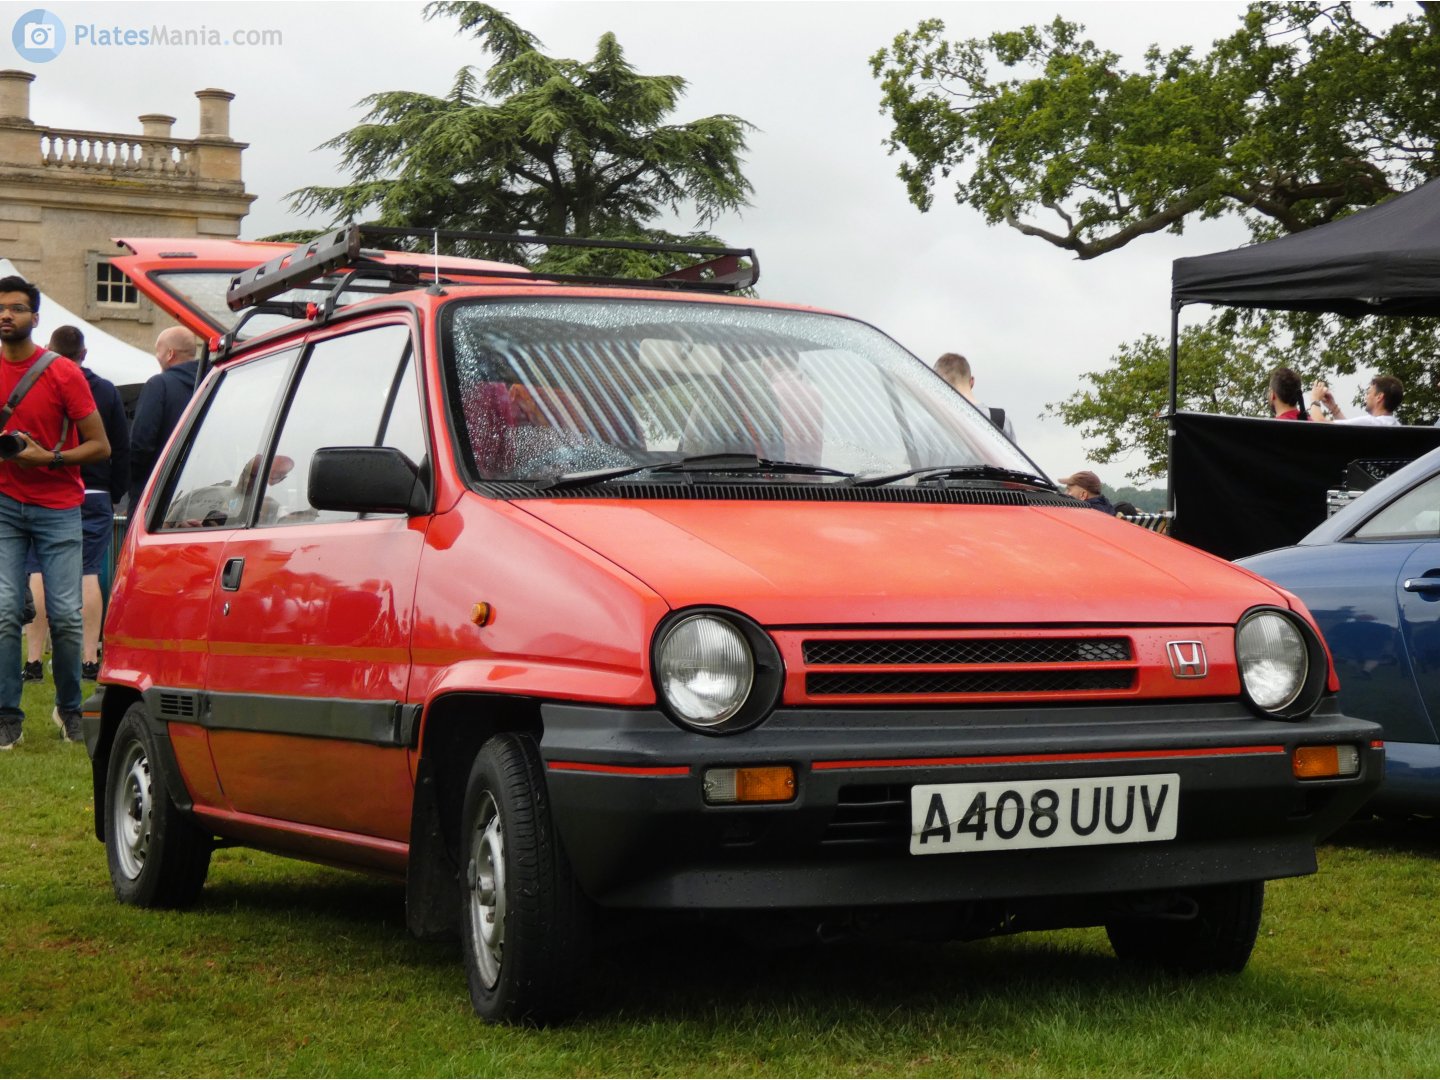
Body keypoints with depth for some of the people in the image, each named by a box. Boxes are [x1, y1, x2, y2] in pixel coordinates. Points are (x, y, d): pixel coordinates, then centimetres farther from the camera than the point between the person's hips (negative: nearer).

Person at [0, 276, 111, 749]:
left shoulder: (63, 374, -3)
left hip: (57, 507, -2)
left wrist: (48, 458, -14)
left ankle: (69, 710, 13)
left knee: (65, 615, -5)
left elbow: (100, 446, -2)